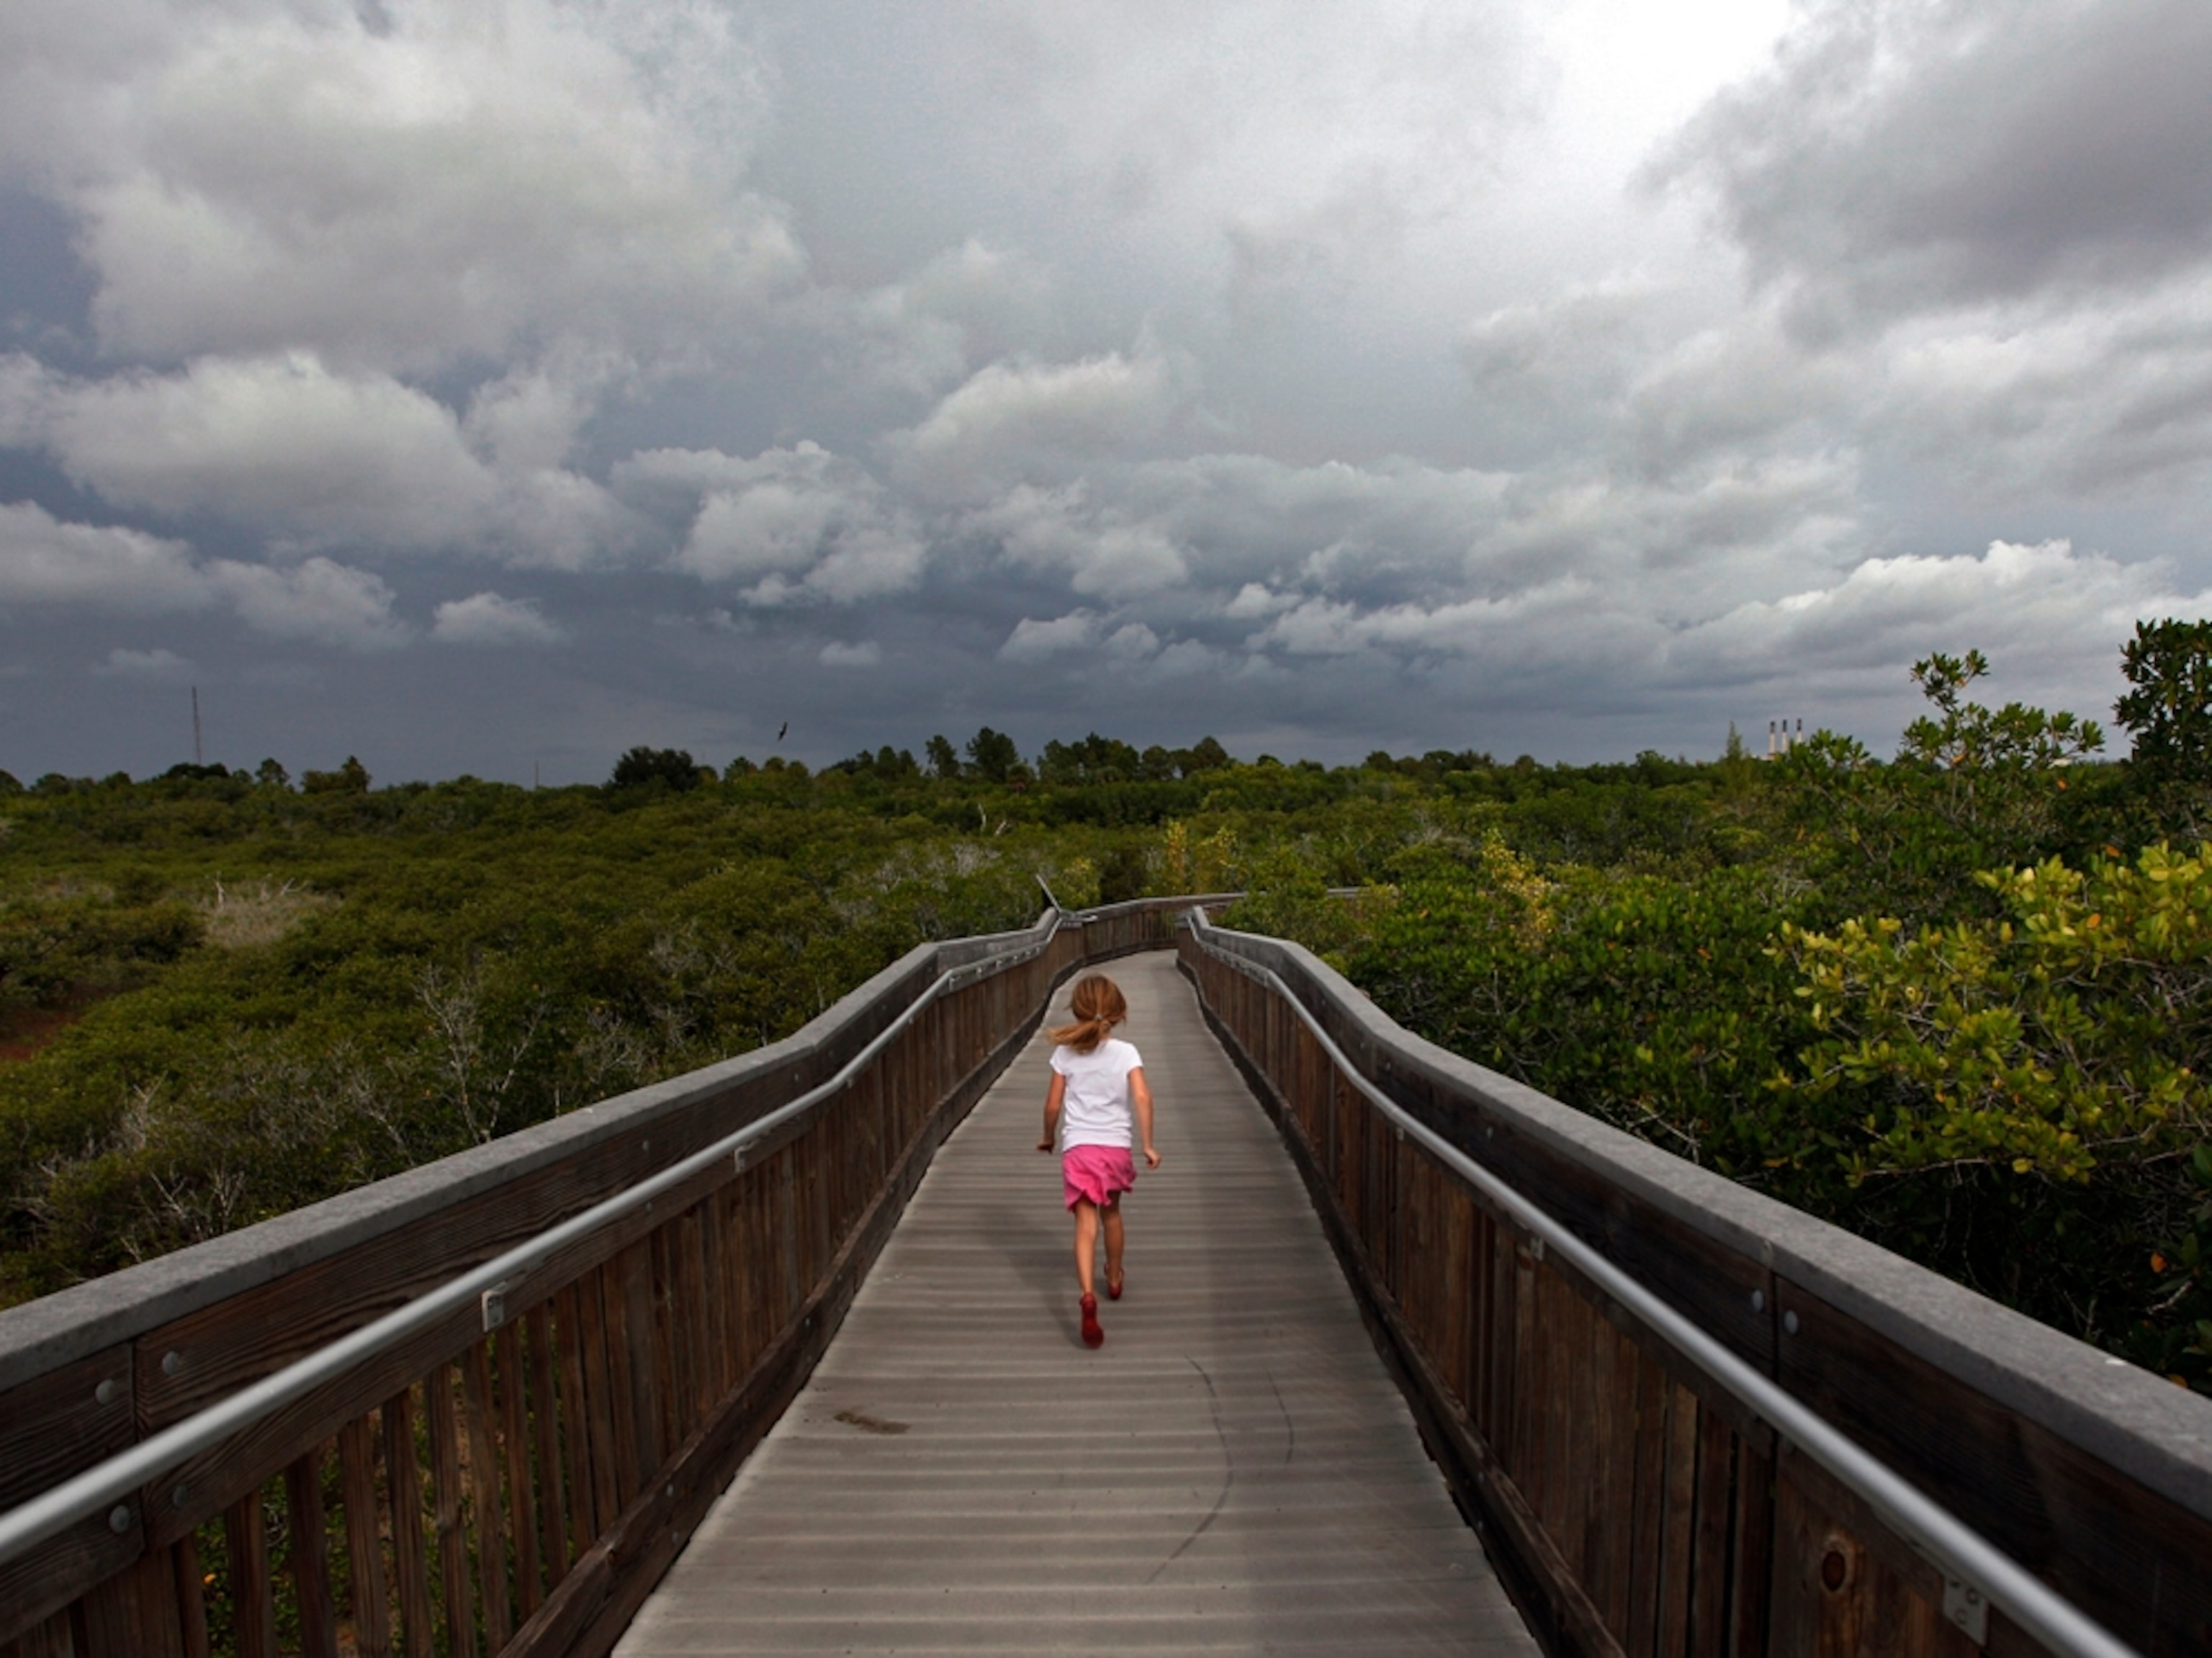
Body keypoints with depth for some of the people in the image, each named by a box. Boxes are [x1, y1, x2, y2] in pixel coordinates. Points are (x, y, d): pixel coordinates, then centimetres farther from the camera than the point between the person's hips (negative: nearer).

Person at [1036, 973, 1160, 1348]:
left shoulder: (1065, 1053, -1)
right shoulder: (1126, 1052, -3)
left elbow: (1053, 1105, 2)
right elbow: (1142, 1097, -14)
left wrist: (1048, 1137, 19)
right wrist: (1148, 1145, -8)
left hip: (1077, 1148, -1)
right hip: (1116, 1146, 1)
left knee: (1086, 1223, -6)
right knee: (1111, 1213, 24)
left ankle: (1088, 1295, -26)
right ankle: (1114, 1279, 42)